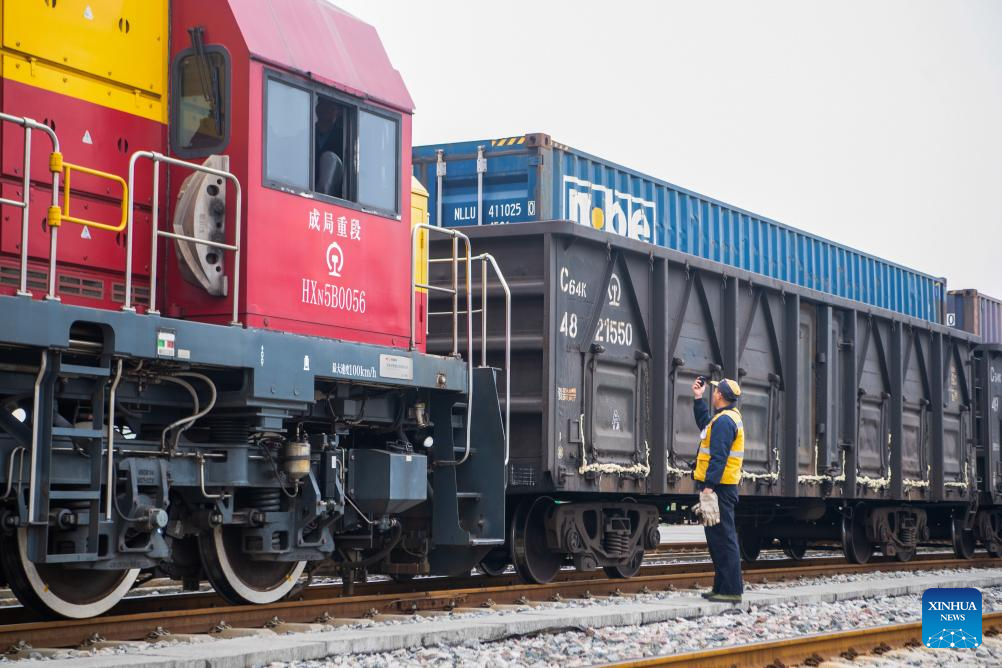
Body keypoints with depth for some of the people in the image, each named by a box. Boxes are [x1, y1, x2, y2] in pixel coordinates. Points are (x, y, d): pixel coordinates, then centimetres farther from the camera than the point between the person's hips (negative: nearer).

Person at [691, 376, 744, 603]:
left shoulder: (723, 421, -16)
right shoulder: (729, 416, 16)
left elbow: (718, 458, -23)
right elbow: (705, 423, 38)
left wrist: (708, 487, -26)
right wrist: (698, 398, 34)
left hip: (718, 487, -11)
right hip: (723, 488, 11)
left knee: (722, 539, -10)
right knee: (718, 539, 15)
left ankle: (731, 590, -10)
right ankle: (722, 587, 20)